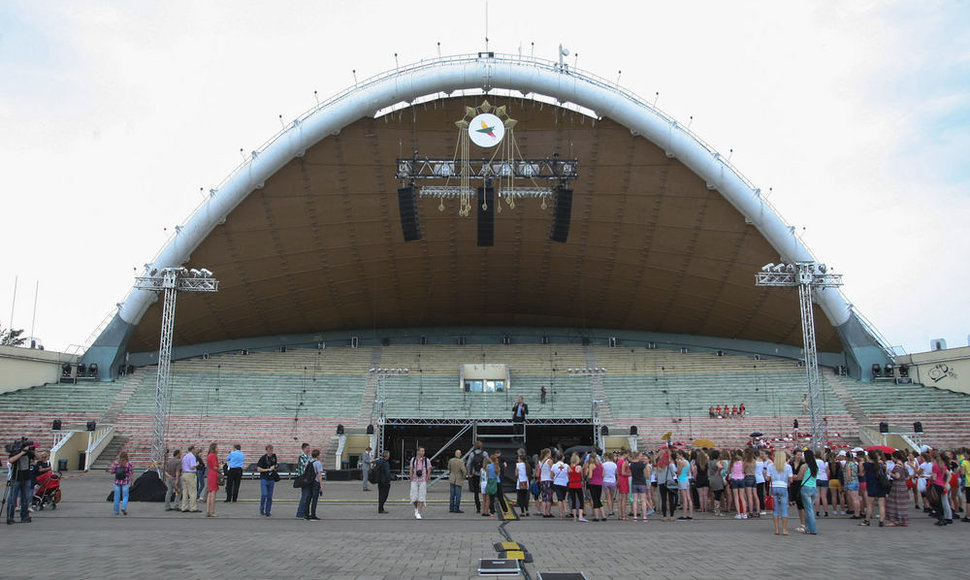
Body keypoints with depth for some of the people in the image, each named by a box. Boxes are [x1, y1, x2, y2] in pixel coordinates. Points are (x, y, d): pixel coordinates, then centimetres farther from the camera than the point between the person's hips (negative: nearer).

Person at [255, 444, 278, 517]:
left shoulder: (274, 456, 8)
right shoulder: (263, 458, -8)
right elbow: (258, 469, -10)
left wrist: (274, 466, 4)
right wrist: (268, 469, -13)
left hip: (271, 479, 4)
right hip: (264, 479, -4)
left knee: (270, 496, 4)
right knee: (264, 494, -14)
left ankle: (268, 511, 13)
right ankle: (261, 510, 6)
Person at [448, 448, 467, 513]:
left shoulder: (450, 460, -4)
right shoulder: (461, 462, -18)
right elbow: (464, 470, -24)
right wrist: (464, 476, -5)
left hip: (452, 479, 5)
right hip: (459, 480, -5)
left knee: (452, 495, 11)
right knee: (458, 495, 3)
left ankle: (451, 508, 15)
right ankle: (456, 509, 5)